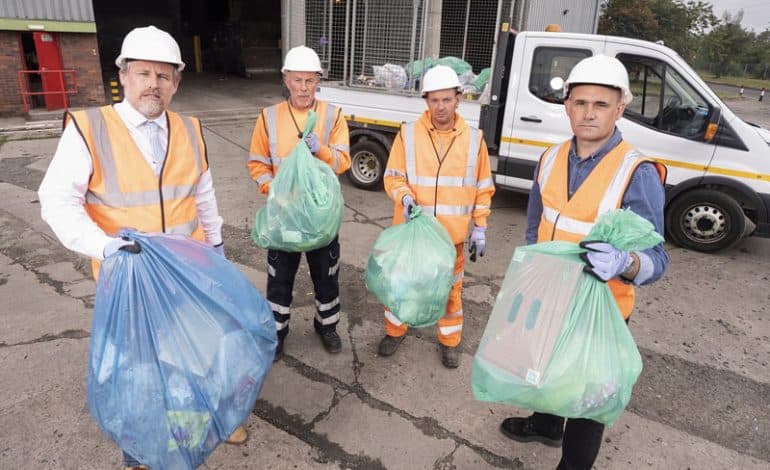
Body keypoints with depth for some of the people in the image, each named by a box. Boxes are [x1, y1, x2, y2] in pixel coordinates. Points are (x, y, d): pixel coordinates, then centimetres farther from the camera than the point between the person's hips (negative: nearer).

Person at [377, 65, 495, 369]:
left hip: (452, 233, 1)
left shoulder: (474, 139, -1)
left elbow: (483, 189, 5)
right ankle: (395, 331, 38)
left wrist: (480, 228, 1)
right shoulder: (408, 134, -5)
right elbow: (393, 177, -1)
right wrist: (405, 198, -21)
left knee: (450, 288, 13)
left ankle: (449, 341, 34)